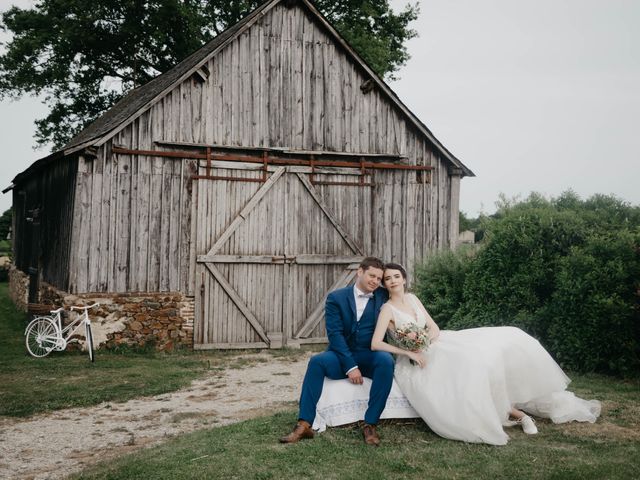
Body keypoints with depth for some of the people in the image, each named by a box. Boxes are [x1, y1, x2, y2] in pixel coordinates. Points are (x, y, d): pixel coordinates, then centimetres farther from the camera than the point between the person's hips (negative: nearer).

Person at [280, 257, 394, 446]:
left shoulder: (383, 297, 8)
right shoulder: (336, 298, 2)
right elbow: (334, 333, -8)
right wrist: (350, 366, -19)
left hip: (370, 357, 1)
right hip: (342, 356, 0)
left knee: (386, 360, -32)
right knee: (317, 361, -30)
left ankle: (370, 424, -27)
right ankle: (304, 425, -30)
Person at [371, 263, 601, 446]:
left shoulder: (412, 298, 9)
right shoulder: (387, 309, -10)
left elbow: (434, 327, 8)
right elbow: (375, 344, -22)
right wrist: (409, 352, -21)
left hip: (436, 346, 7)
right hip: (417, 362, -7)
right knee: (469, 367, -32)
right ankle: (510, 412, -17)